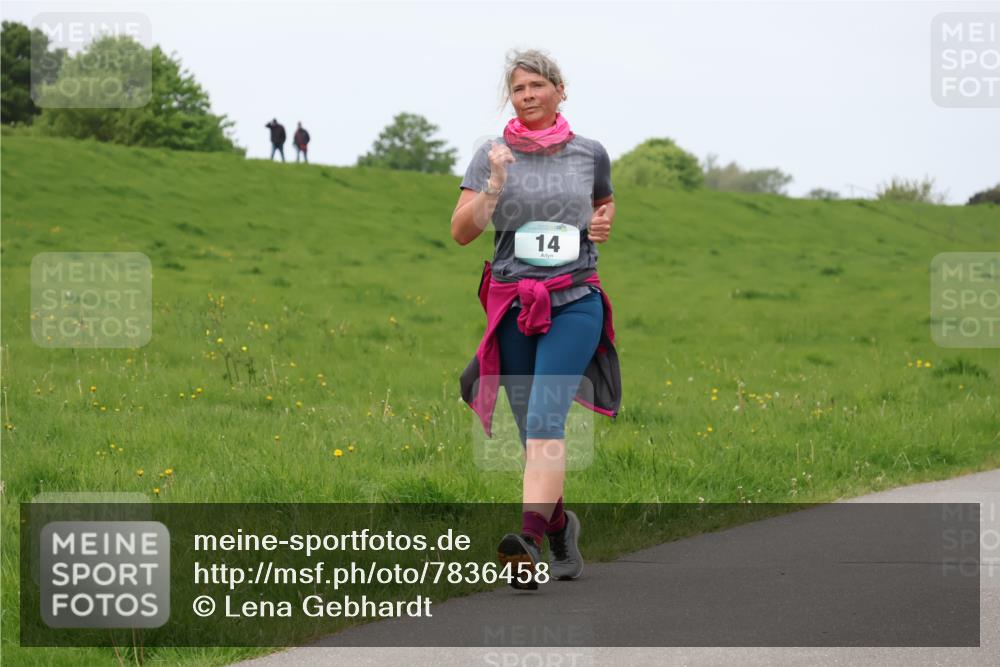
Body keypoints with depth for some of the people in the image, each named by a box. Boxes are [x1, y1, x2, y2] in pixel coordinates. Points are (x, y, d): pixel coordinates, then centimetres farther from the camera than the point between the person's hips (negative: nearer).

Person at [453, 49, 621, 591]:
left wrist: (603, 223, 4)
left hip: (575, 302, -2)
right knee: (533, 430, 7)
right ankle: (560, 527, 31)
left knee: (545, 416, -20)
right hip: (514, 303, 2)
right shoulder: (492, 155, 3)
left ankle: (529, 536, -33)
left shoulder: (590, 154, 7)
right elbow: (461, 232, -3)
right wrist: (494, 185, -17)